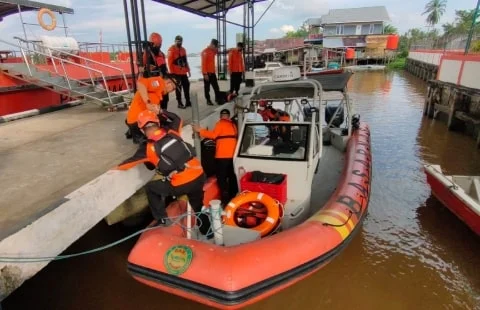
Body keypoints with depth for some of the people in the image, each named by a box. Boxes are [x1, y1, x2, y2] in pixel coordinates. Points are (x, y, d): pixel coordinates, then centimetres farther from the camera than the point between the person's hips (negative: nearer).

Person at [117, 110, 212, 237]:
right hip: (199, 176, 5)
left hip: (181, 185, -5)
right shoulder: (172, 133, 3)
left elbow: (131, 161, 10)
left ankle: (162, 219, 23)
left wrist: (117, 168, 29)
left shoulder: (148, 147, -6)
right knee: (198, 205, 30)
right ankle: (208, 231, 46)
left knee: (150, 188, 19)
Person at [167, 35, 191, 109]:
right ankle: (180, 103, 5)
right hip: (176, 73, -7)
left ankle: (188, 102, 17)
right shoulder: (171, 50, -8)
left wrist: (188, 70, 17)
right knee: (178, 88, -1)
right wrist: (172, 72, -15)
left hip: (183, 72, 7)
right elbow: (170, 62, -12)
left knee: (186, 86, 8)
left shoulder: (183, 49, 15)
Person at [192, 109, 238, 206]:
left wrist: (200, 130, -11)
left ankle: (225, 200, -9)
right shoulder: (233, 125, 16)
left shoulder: (220, 123, -2)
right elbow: (234, 137, 15)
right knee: (232, 176, 16)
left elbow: (214, 135, -14)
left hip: (223, 155, -7)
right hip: (232, 155, 7)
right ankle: (233, 196, 26)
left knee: (221, 177, -5)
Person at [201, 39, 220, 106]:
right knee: (207, 87, 2)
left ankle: (217, 99, 17)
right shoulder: (205, 52, -12)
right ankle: (208, 100, 8)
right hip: (207, 73, -8)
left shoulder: (213, 51, 12)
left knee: (216, 87, 9)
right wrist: (205, 74, -22)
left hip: (212, 72, 8)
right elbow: (203, 63, -17)